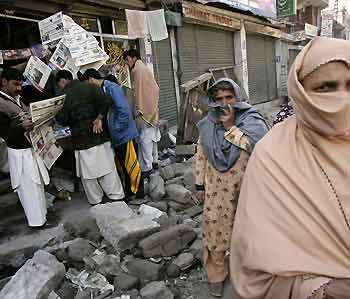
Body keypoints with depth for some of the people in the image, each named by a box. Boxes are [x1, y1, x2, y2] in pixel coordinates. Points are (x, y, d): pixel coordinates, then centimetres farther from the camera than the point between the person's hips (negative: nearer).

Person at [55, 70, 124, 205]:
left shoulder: (64, 96, -5)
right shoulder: (89, 87, 2)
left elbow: (63, 121, -2)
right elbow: (106, 100, -12)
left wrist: (56, 116, 18)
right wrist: (99, 118, -5)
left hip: (82, 141, -3)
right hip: (100, 136, 3)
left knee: (88, 174, 11)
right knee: (108, 169, 11)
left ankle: (96, 201, 22)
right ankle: (117, 196, 18)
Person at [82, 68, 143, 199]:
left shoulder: (112, 88, -16)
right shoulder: (102, 90, 12)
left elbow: (124, 110, -24)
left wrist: (116, 128, -19)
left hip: (124, 134, -9)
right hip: (116, 137, 9)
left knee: (131, 165, 0)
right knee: (122, 166, 16)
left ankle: (138, 193, 13)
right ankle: (127, 192, 29)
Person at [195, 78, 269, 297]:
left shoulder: (252, 121, -10)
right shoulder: (207, 125, -1)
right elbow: (201, 156, 6)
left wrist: (231, 125, -23)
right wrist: (200, 185, 6)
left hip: (245, 188, -1)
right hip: (217, 190, 2)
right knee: (215, 231, 10)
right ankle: (216, 274, 34)